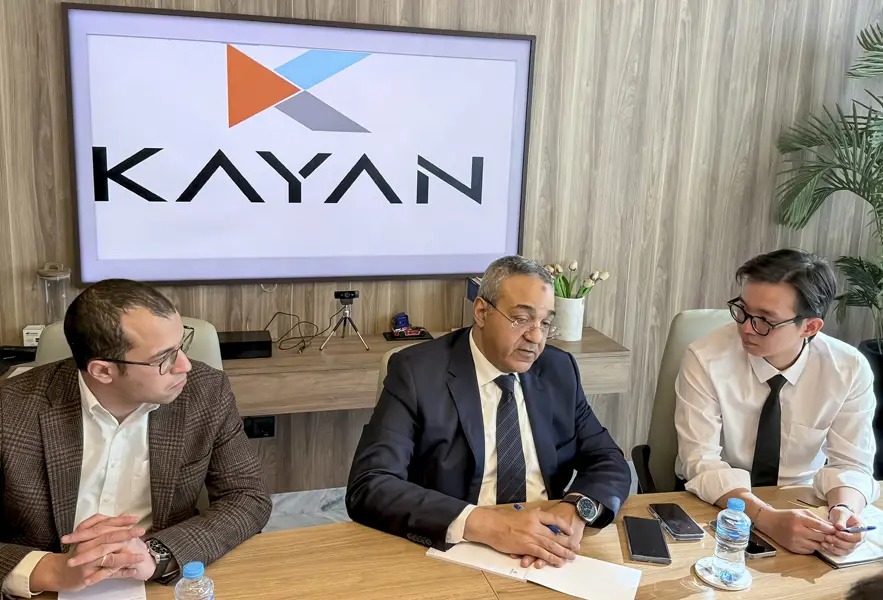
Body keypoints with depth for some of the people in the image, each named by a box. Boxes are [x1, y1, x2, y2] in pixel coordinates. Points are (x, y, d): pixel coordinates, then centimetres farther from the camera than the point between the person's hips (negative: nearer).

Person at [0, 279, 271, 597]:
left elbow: (249, 499, -8)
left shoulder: (207, 393, -11)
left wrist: (156, 554, -23)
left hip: (161, 586, 0)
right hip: (46, 590, 1)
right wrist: (52, 571, -28)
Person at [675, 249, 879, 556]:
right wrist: (768, 518, -36)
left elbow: (850, 463, -8)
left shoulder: (850, 370, -13)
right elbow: (702, 461, -21)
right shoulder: (706, 360, -20)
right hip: (717, 507, -4)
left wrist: (844, 509, -30)